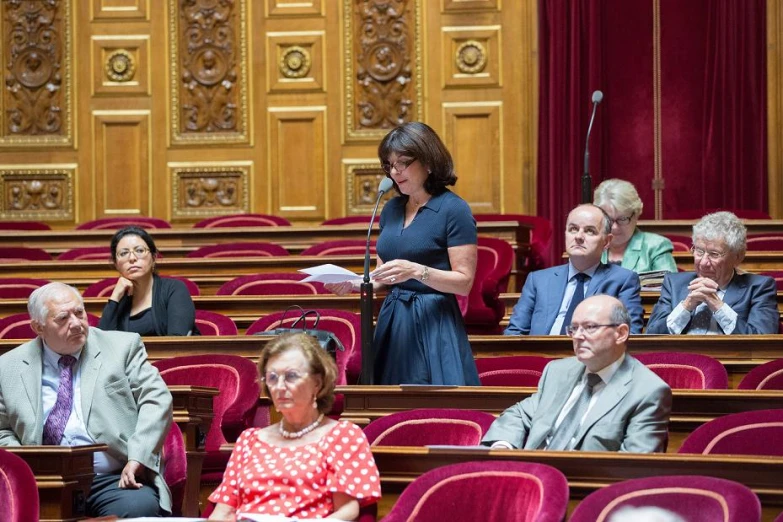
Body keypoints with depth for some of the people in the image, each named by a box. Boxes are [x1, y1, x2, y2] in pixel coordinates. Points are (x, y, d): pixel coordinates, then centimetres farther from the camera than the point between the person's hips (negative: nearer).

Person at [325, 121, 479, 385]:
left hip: (433, 324, -6)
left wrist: (417, 271, -24)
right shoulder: (391, 209, 14)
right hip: (392, 322, 6)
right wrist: (353, 284, 1)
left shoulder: (453, 210, -7)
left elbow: (464, 282, -11)